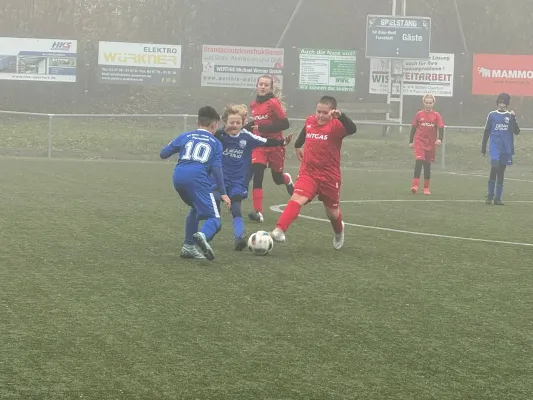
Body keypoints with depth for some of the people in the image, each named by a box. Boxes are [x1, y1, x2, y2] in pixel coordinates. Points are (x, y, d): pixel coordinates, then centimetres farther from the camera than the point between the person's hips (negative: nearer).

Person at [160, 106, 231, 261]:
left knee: (195, 208, 31)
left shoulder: (185, 136, 23)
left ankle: (189, 247, 25)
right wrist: (223, 193, 6)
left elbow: (163, 154, 21)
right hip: (198, 179, -5)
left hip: (178, 177, 5)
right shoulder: (216, 143, 16)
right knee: (214, 218, -4)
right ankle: (203, 235, -39)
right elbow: (216, 168, 5)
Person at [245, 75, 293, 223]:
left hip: (275, 146, -4)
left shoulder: (273, 103, -12)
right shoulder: (254, 105, 8)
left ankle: (287, 179, 52)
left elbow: (285, 124, -17)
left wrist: (264, 128, -22)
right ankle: (258, 213, -15)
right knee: (257, 176, -15)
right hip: (259, 146, 4)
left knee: (277, 178, 13)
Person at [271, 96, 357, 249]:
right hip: (308, 172, 2)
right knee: (297, 199, -23)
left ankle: (339, 232, 49)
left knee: (332, 212, 16)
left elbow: (352, 129, -37)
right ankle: (279, 230, -34)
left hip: (330, 176, -2)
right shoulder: (309, 121, 2)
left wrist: (340, 116, -51)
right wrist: (298, 146, 40)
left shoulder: (336, 126, -14)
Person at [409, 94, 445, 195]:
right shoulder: (419, 114, 2)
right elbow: (413, 128, 8)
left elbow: (441, 129, -5)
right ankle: (415, 185, -22)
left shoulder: (436, 115, 2)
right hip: (419, 142, -1)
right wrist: (411, 141, 6)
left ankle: (426, 188, 18)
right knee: (419, 161, -18)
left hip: (431, 144, 2)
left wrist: (440, 139, -22)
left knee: (427, 165, 9)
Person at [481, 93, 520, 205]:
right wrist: (483, 148, 9)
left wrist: (513, 118, -16)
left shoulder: (510, 116, 6)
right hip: (495, 146, -2)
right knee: (494, 166, -22)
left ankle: (498, 198, 13)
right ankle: (490, 195, -13)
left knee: (501, 172, 6)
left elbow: (516, 131, -2)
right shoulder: (492, 115, 5)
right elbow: (486, 132, 9)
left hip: (506, 148, 2)